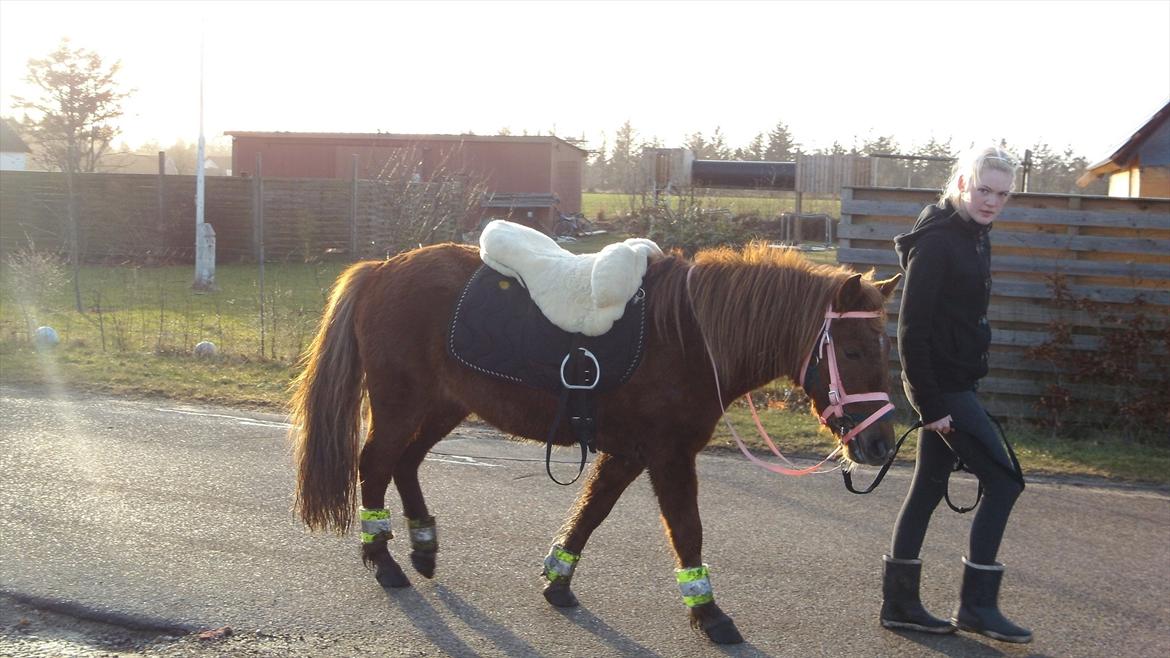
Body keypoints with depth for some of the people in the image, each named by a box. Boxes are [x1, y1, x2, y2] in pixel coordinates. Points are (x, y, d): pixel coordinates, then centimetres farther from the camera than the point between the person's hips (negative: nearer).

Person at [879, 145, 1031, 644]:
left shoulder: (973, 236, 12)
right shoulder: (937, 240, -17)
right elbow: (912, 326, -20)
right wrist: (929, 404, -21)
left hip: (953, 384, 9)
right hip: (941, 385, -9)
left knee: (929, 488, 12)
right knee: (1004, 480, -4)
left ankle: (899, 603, 20)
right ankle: (977, 605, 6)